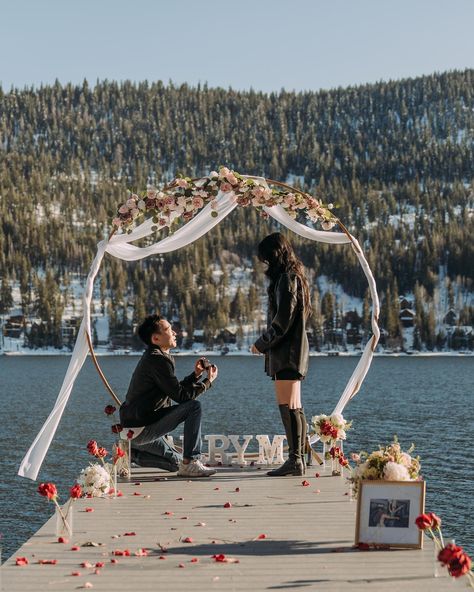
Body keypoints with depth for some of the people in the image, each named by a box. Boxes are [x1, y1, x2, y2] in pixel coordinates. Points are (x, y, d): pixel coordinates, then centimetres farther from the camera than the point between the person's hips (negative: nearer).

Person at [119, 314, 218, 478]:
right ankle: (190, 463, -14)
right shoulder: (158, 360, -16)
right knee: (193, 406, -16)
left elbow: (175, 389, 19)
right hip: (141, 429, -10)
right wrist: (208, 381, -6)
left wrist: (195, 375, 11)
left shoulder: (152, 357, 16)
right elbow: (180, 395, -17)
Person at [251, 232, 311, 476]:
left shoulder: (287, 279, -13)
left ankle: (295, 459, -10)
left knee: (288, 406, -10)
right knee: (293, 407, 12)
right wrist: (266, 343, 16)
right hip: (291, 351, 10)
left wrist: (261, 344, -9)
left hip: (287, 352, -10)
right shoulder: (294, 277, 18)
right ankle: (299, 458, 16)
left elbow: (283, 320, -19)